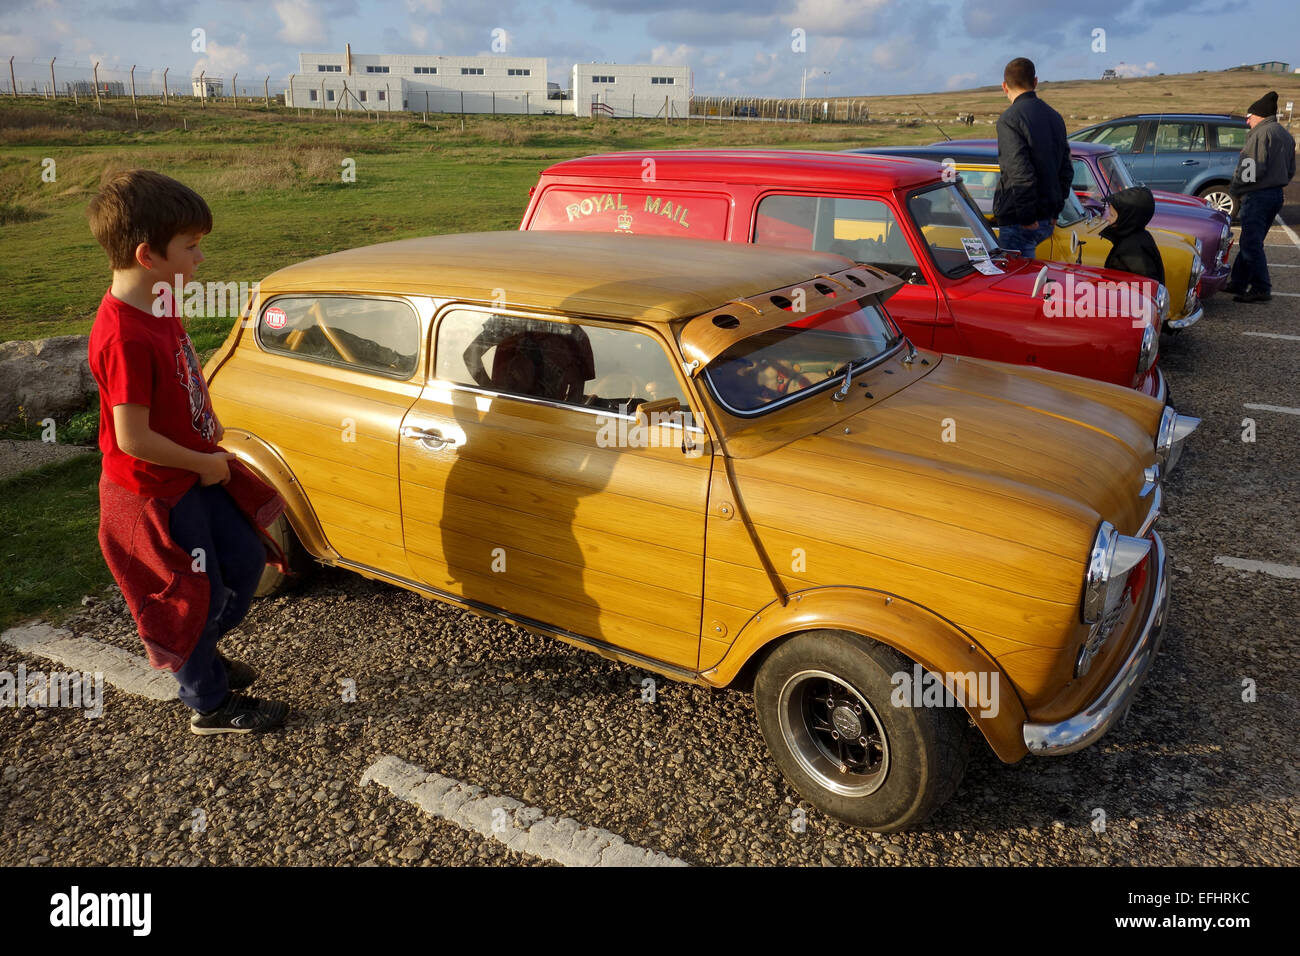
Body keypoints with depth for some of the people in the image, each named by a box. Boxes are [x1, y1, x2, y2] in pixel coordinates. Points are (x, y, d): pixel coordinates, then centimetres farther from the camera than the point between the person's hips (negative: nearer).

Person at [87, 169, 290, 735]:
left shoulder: (160, 303, 0)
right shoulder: (124, 337, -29)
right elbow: (133, 439, -28)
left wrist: (207, 427, 4)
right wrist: (207, 464, -16)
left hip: (196, 471, 9)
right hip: (155, 494, -9)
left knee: (245, 561, 19)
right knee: (197, 596, 6)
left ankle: (197, 656, 42)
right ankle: (209, 705, 28)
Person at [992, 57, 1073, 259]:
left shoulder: (1009, 119, -12)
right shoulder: (1055, 117, 15)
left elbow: (1020, 174, -21)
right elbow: (1067, 170, 18)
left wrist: (1026, 218, -17)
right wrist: (1054, 211, 21)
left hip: (1018, 221, -8)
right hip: (1047, 221, 8)